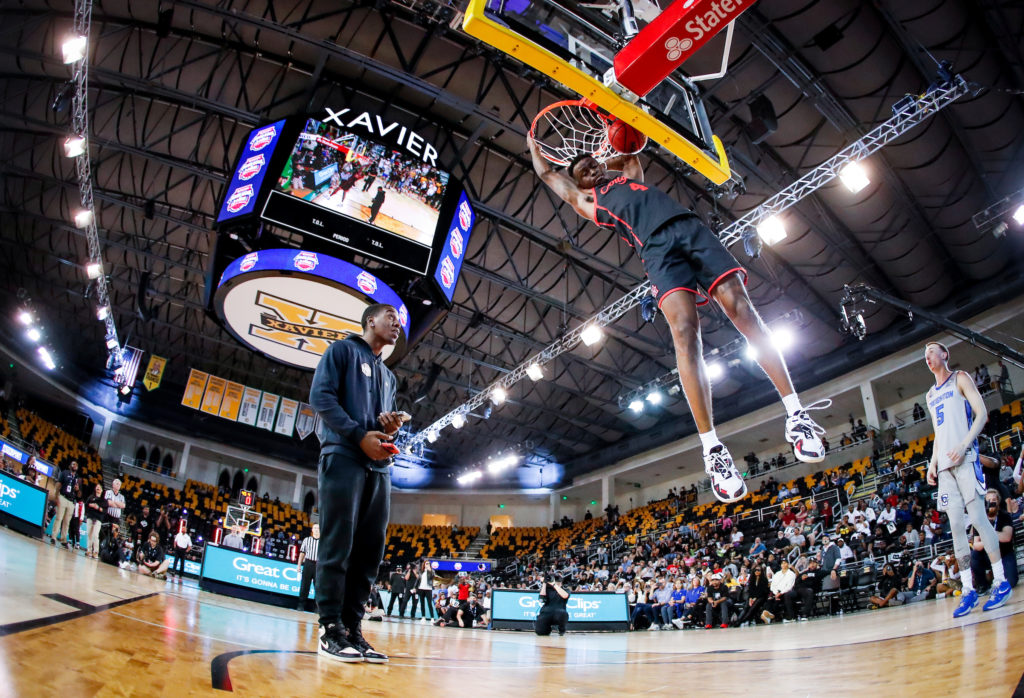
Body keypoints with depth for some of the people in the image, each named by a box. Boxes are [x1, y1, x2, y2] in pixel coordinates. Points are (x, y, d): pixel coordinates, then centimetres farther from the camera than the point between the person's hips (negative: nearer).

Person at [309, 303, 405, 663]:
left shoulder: (388, 376, 27)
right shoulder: (342, 350, 8)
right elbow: (320, 396, -5)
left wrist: (391, 428, 3)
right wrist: (359, 434, -13)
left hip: (378, 465, 7)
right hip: (343, 455, -7)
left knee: (369, 550, 1)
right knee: (337, 545, -9)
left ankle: (353, 627, 6)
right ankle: (331, 629, -4)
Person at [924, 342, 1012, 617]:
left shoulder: (960, 379, 5)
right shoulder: (930, 395, 24)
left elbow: (982, 414, -5)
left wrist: (964, 445, -18)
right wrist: (933, 462, 13)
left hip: (964, 460, -6)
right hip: (944, 466, 6)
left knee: (978, 518, -9)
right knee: (956, 526, 1)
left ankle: (1001, 581, 1)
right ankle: (968, 589, 1)